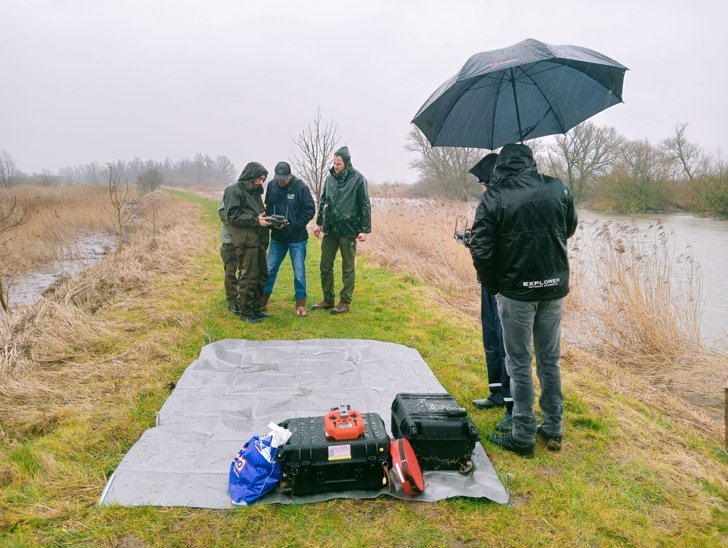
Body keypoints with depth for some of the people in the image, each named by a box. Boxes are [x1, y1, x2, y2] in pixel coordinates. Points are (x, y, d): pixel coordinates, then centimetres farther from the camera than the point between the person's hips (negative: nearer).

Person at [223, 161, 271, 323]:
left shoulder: (255, 192, 22)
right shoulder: (234, 191, -5)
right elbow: (231, 215, -14)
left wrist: (269, 220, 6)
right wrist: (255, 220, -18)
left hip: (258, 242, 9)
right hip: (246, 242, -9)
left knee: (261, 276, 12)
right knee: (248, 277, -5)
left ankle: (256, 308, 24)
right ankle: (245, 311, 6)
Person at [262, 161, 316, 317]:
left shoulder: (300, 187, -13)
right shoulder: (271, 185, -1)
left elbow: (310, 210, -11)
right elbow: (268, 208, 9)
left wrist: (294, 224, -18)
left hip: (297, 238, -4)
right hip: (277, 237, 4)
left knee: (299, 271, 3)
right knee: (270, 269, 9)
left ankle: (300, 303, 15)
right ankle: (263, 300, 24)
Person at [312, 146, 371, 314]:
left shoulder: (358, 179, -8)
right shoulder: (330, 177, 7)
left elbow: (365, 205, -7)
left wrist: (365, 229, -11)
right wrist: (319, 223, 14)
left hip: (348, 230, -5)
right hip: (330, 229, 5)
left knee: (348, 268, 5)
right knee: (325, 266, 9)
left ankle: (345, 302, 15)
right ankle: (328, 299, 22)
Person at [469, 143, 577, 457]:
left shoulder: (493, 198, -10)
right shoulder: (558, 189, 0)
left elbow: (481, 250, -13)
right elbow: (569, 229, 15)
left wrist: (491, 287, 2)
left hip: (516, 291, -4)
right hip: (554, 287, 4)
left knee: (520, 363, 7)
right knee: (550, 360, 16)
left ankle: (523, 436, 14)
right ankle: (553, 430, 26)